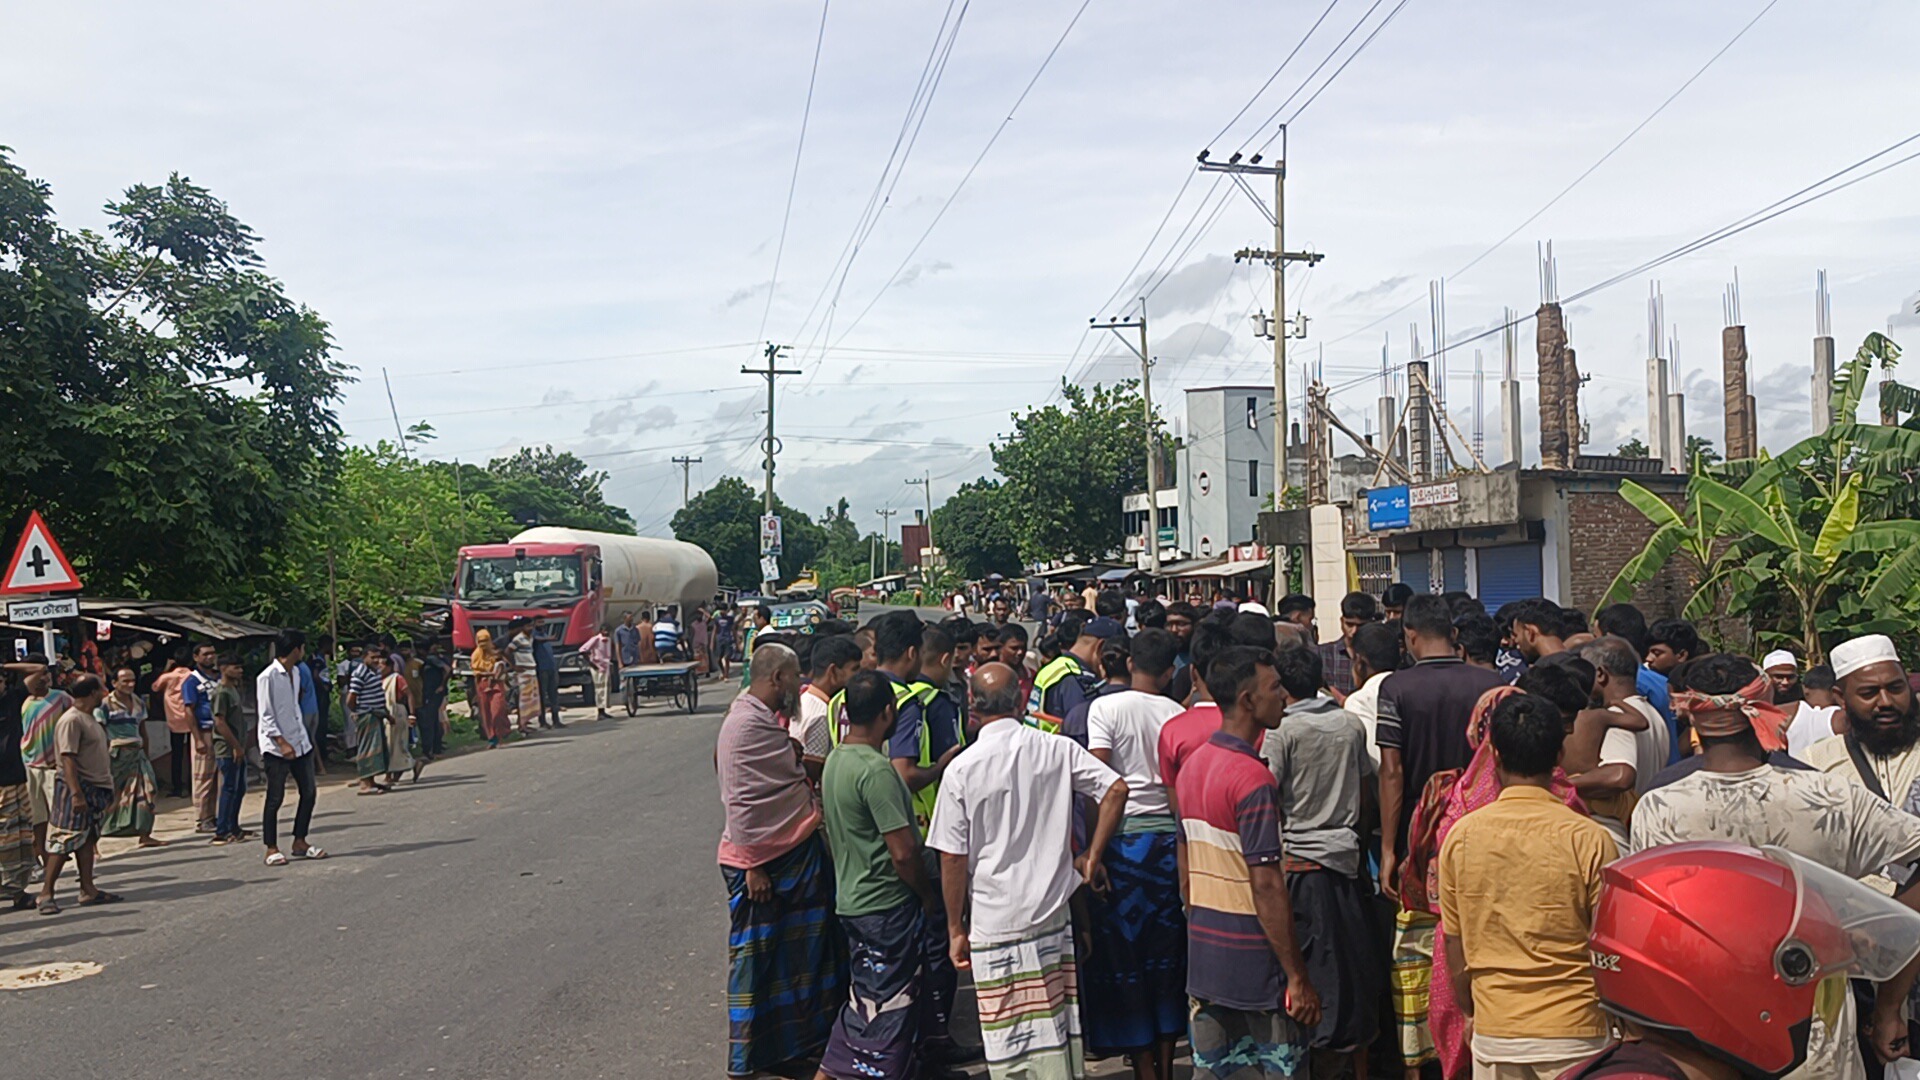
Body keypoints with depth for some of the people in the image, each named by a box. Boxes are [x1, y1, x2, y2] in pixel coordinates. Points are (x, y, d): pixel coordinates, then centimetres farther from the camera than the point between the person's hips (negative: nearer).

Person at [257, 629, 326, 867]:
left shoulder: (295, 672, 11)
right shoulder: (267, 677, -13)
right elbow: (266, 717, -15)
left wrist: (302, 736, 17)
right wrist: (282, 743, -20)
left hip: (300, 742, 8)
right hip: (276, 747, -8)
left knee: (308, 793, 7)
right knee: (275, 798, -1)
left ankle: (300, 842, 18)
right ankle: (271, 849, 8)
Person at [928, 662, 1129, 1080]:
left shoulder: (962, 769, -10)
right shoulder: (1057, 750, -3)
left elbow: (953, 858, -6)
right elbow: (1116, 789, -4)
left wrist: (956, 929, 4)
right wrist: (1091, 856, 6)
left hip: (995, 924, -3)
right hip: (1054, 915, 3)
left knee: (1008, 1046, 6)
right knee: (1059, 1028, 14)